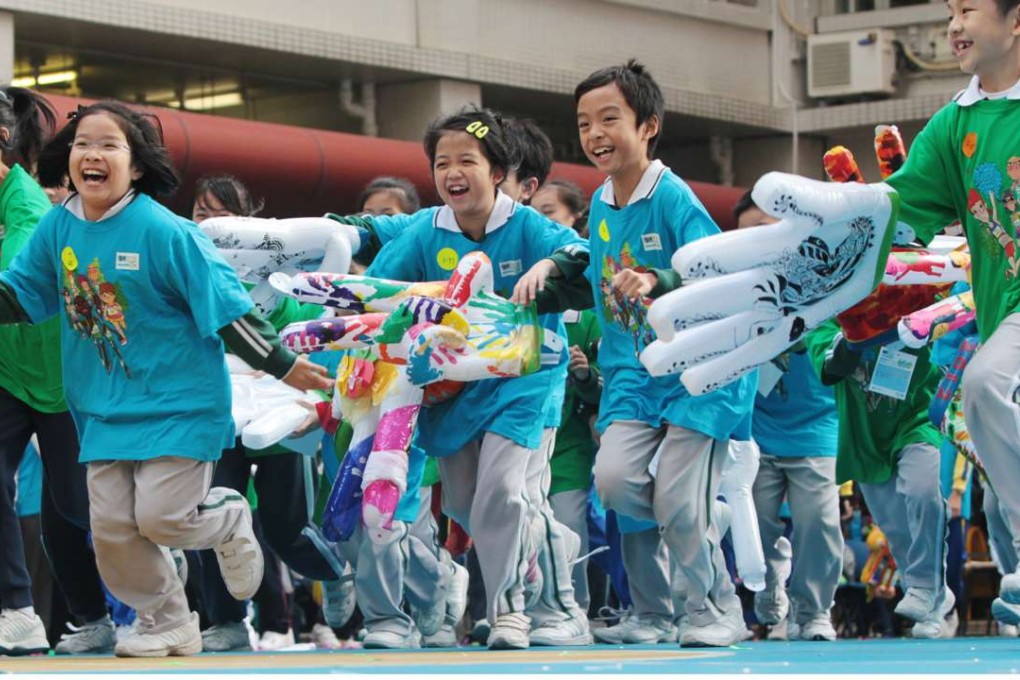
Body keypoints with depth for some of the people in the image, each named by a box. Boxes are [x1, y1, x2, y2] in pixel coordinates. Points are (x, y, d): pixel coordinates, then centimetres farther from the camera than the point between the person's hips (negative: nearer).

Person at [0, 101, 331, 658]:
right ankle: (168, 626, 23)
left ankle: (229, 520, 25)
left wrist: (284, 366, -11)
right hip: (104, 407, 6)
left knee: (162, 518, -10)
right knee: (111, 526, 2)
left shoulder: (161, 230, -19)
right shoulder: (57, 228, -2)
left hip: (178, 401, -5)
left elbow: (227, 308, -15)